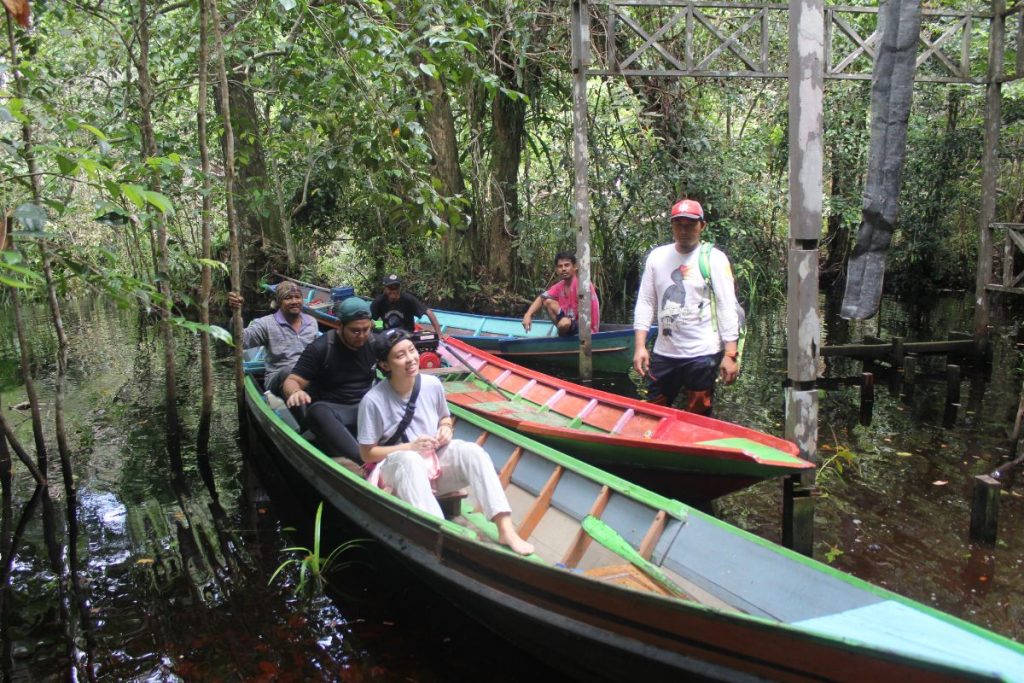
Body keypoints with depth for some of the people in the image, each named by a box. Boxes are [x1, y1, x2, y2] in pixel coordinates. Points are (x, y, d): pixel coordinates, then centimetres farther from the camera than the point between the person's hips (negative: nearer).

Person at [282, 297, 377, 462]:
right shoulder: (320, 348, -8)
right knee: (317, 411, -38)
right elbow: (292, 381, -10)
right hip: (334, 409, -3)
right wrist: (296, 392, -35)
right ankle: (361, 461, -56)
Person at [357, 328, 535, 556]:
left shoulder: (432, 384, -3)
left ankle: (505, 529, -33)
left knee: (471, 451, -24)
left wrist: (446, 429, -6)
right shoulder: (373, 400, -15)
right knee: (409, 460, -38)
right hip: (397, 467, -4)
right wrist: (410, 447, -20)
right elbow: (367, 454, -10)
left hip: (436, 462, 4)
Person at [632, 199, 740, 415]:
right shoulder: (656, 256, 7)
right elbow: (645, 302, 8)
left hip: (703, 354, -4)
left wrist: (730, 355, -11)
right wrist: (640, 346, 0)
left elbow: (727, 308, -5)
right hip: (663, 354, 4)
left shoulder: (714, 258, -3)